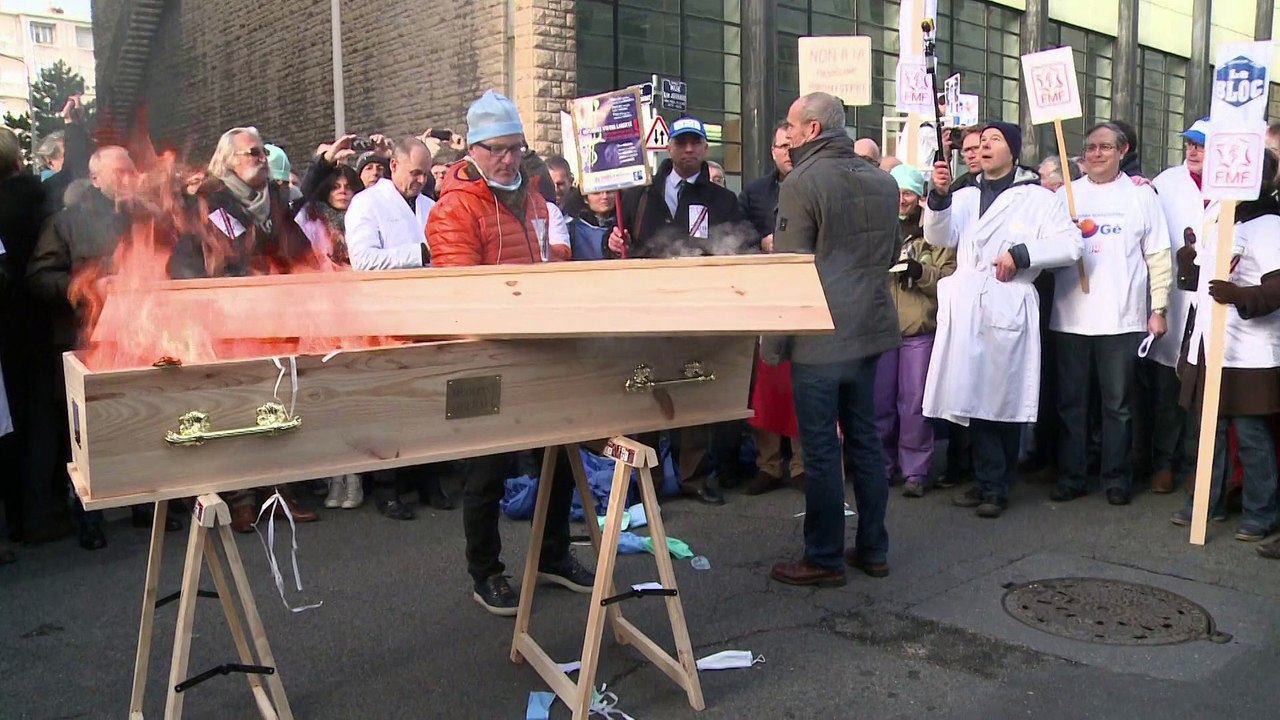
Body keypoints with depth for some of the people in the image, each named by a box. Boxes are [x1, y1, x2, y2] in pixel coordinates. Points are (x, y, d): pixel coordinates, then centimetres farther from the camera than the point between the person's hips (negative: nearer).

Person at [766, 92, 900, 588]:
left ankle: (824, 559, 10)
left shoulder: (803, 183, -13)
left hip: (818, 339, -7)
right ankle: (873, 548, 24)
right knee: (864, 439, 15)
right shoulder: (884, 182, 8)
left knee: (821, 449, 1)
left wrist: (773, 341, -8)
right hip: (869, 329, 7)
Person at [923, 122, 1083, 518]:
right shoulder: (965, 196, 16)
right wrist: (939, 195, -16)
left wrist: (1020, 254, -9)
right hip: (966, 311, 4)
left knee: (1004, 400, 2)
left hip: (1008, 311, -3)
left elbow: (1072, 244, -2)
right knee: (973, 398, 5)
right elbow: (940, 237, 0)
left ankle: (997, 488, 13)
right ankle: (988, 482, 18)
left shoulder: (1037, 198, 6)